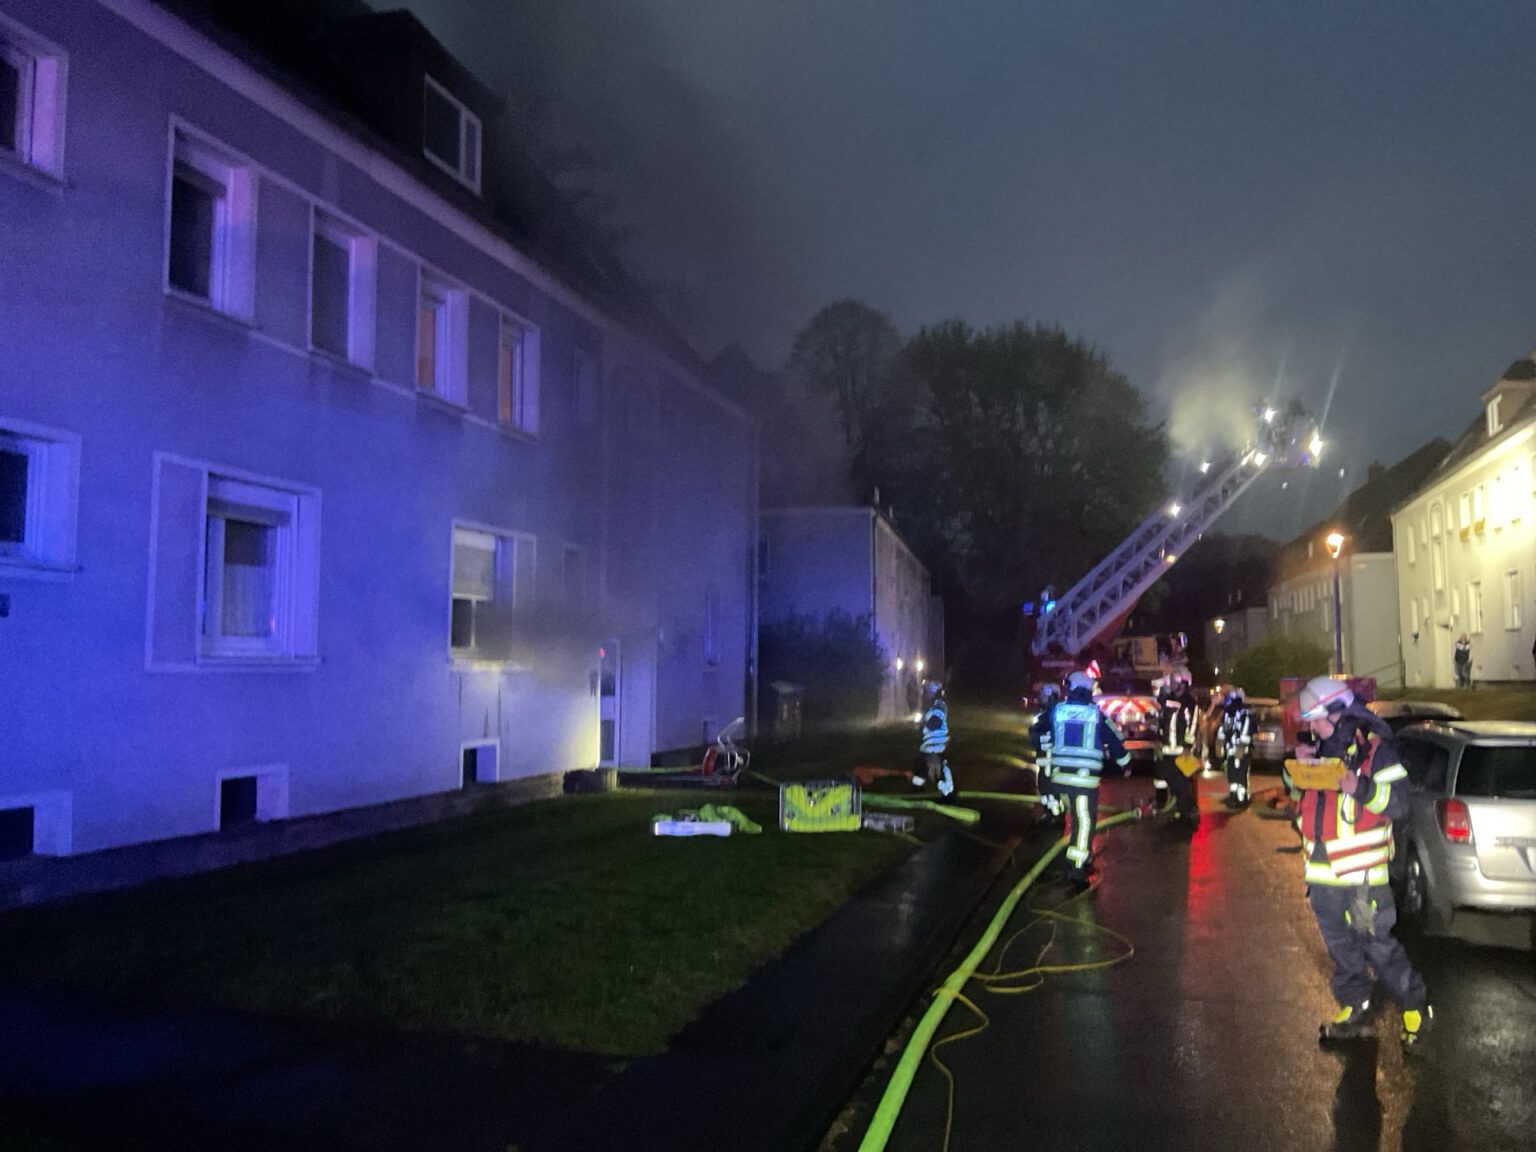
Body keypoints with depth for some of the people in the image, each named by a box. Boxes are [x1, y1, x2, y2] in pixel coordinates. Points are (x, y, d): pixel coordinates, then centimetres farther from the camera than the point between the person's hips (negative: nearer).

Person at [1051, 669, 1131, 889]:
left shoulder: (1057, 711, 4)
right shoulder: (1097, 715, 2)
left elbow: (1048, 739, 14)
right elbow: (1114, 741, 12)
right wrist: (1125, 762, 28)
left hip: (1060, 775, 3)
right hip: (1085, 778, -3)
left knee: (1075, 817, 20)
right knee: (1084, 821, 0)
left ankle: (1083, 857, 29)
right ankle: (1076, 867, -9)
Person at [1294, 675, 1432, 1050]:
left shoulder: (1375, 749, -11)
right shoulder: (1321, 748, 8)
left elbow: (1398, 803, -15)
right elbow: (1299, 792, 19)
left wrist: (1361, 788, -30)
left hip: (1361, 871, -7)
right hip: (1323, 869, 7)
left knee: (1377, 943, -1)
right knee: (1339, 943, 15)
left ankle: (1416, 1008, 18)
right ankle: (1355, 1010, 28)